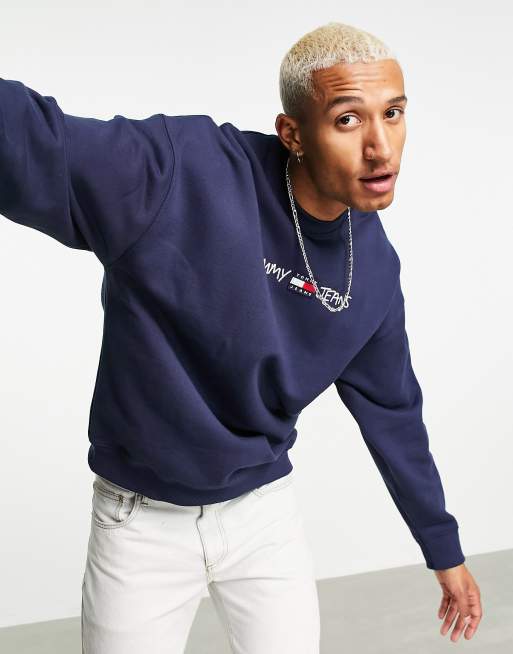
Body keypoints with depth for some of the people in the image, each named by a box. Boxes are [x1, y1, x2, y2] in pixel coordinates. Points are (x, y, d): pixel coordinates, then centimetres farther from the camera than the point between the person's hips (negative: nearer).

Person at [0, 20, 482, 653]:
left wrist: (444, 550, 14)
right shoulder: (178, 169, -23)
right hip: (142, 518, -3)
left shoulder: (374, 265, -6)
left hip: (264, 509, 4)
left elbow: (391, 412, 5)